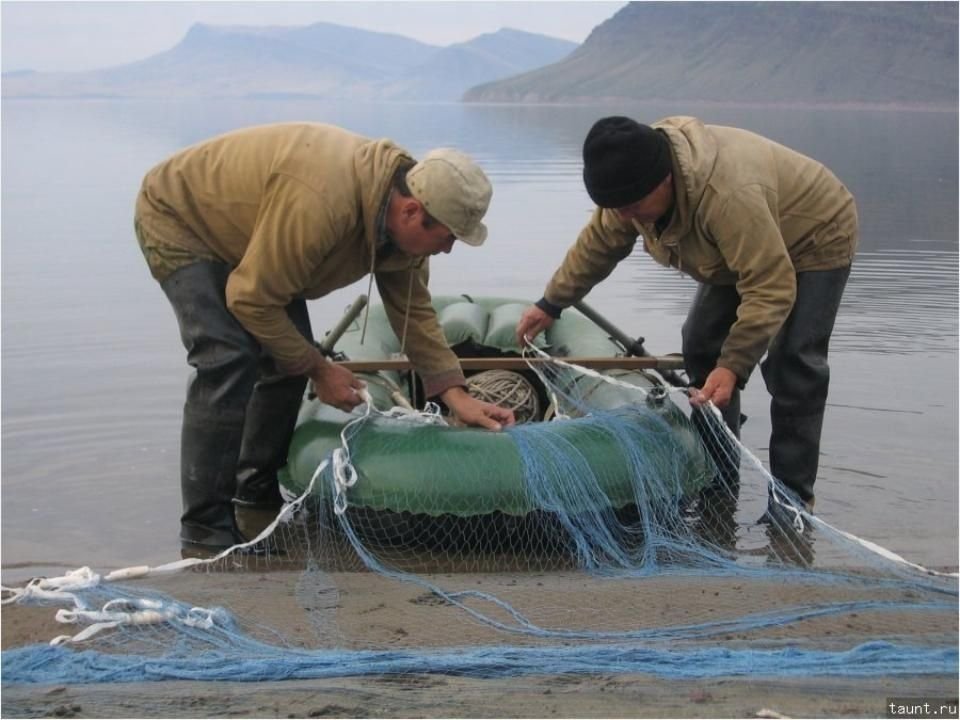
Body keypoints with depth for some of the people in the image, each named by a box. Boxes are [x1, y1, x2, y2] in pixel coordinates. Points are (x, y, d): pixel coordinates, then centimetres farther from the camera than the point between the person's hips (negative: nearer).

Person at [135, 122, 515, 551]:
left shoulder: (401, 214, -13)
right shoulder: (319, 202, -41)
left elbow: (414, 310, -2)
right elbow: (251, 301, -32)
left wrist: (456, 396, -8)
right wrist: (319, 370, -21)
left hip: (234, 231, 9)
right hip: (176, 221, -8)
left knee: (290, 355, 4)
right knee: (230, 361, -22)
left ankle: (257, 493, 21)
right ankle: (204, 528, -13)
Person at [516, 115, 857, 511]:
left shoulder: (728, 195, -45)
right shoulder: (634, 178, -18)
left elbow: (770, 289, -42)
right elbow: (598, 242, -2)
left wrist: (733, 366, -48)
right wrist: (551, 304, 1)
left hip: (814, 240, -8)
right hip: (746, 250, 8)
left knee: (791, 367, -17)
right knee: (702, 346, 4)